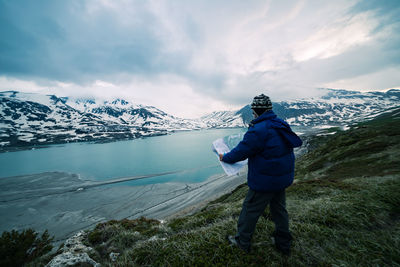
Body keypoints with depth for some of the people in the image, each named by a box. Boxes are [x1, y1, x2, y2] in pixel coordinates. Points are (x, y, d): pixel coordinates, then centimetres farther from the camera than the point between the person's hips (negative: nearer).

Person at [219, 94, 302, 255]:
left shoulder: (258, 130, -27)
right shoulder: (281, 125, 2)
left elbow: (241, 151, -20)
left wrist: (225, 158, -2)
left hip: (265, 181, -8)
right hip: (282, 177, 9)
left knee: (250, 209, 11)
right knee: (279, 209, 24)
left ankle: (242, 242, 32)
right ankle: (283, 244, 44)